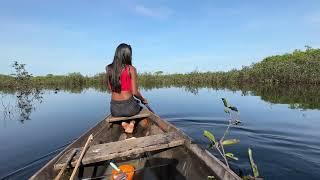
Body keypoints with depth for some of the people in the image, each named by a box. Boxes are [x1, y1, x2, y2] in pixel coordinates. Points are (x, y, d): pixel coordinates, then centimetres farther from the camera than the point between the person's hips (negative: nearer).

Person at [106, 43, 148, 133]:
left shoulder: (109, 69, 0)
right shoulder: (131, 69, -11)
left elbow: (110, 89, 9)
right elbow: (134, 92, -9)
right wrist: (143, 99, 7)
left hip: (114, 109, 4)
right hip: (128, 107, -4)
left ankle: (125, 123, 11)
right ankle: (132, 122, 5)